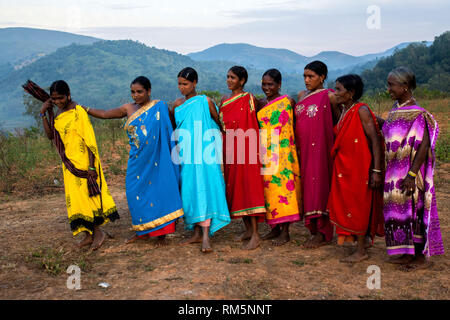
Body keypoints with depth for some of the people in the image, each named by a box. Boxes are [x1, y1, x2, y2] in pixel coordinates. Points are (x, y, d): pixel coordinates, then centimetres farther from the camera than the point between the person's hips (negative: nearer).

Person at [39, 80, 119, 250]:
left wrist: (91, 166, -20)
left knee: (86, 194, -6)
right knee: (75, 198, 8)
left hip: (83, 162, -8)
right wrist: (44, 115, -1)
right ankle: (89, 234, 15)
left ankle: (98, 232, 6)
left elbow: (89, 140, -16)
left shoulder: (78, 112, -13)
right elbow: (51, 135, 8)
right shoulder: (59, 115, 12)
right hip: (69, 164, 8)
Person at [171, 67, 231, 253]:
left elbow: (219, 123, 5)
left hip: (204, 154, -5)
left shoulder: (205, 102, -3)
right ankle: (197, 233, 13)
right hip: (186, 155, 5)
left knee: (204, 189, -13)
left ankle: (206, 237, -16)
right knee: (190, 191, 4)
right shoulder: (177, 104, 11)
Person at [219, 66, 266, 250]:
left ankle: (255, 234, -9)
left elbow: (252, 126, -6)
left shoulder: (248, 99, -4)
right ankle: (248, 229, 18)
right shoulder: (224, 101, 15)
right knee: (234, 187, 7)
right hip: (229, 150, 7)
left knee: (247, 186, -10)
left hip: (244, 149, -7)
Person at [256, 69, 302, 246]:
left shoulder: (287, 101, -3)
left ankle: (285, 232, 1)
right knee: (268, 188, 8)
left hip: (282, 154, -6)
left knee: (283, 186, -6)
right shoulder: (261, 103, 13)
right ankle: (274, 229, 18)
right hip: (265, 155, 6)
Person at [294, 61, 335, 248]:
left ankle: (322, 234, 4)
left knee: (318, 184, -5)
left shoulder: (328, 96, -4)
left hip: (320, 148, -6)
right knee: (307, 185, 7)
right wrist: (296, 146, 12)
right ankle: (314, 229, 17)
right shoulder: (301, 95, 14)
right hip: (303, 148, 6)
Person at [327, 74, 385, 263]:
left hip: (359, 168, -8)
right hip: (344, 168, 8)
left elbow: (375, 141, -18)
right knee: (346, 204, 14)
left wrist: (376, 171, -21)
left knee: (358, 207, -1)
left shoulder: (361, 111, -14)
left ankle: (361, 251, 10)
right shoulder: (342, 111, 10)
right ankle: (361, 242, 29)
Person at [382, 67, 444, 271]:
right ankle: (408, 253, 26)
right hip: (395, 172, 9)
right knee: (398, 208, 13)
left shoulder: (417, 113, -17)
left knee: (413, 209, 0)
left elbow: (424, 146, -21)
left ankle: (422, 256, 14)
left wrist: (412, 174, -23)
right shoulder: (396, 108, 9)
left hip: (408, 172, -8)